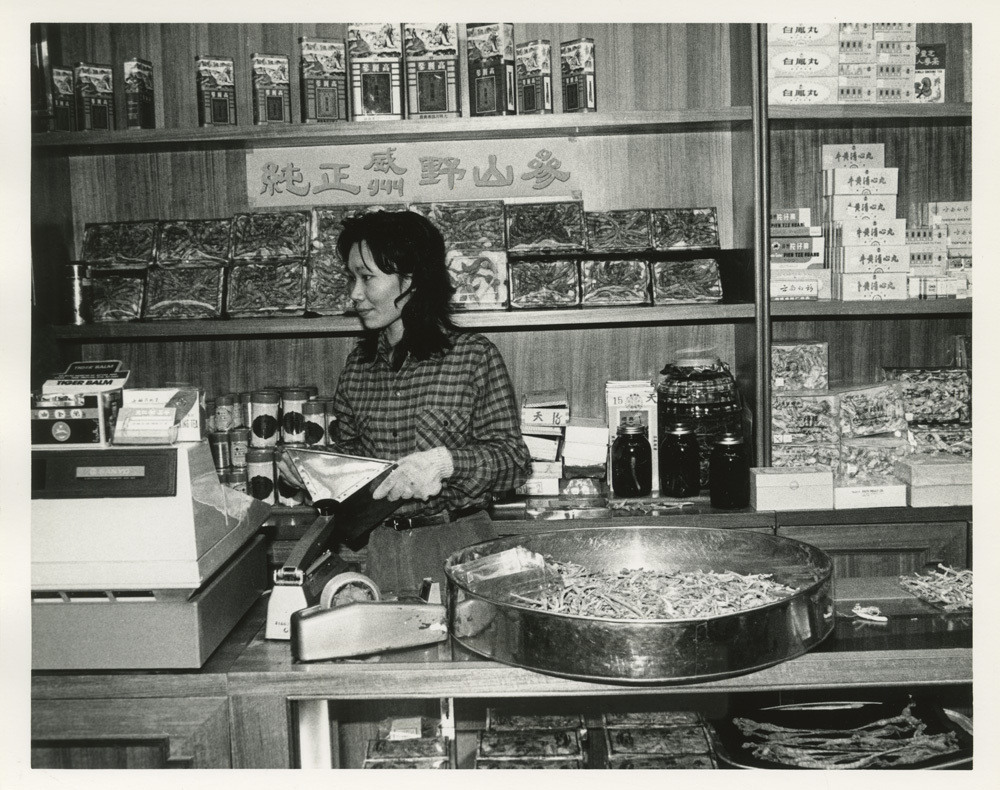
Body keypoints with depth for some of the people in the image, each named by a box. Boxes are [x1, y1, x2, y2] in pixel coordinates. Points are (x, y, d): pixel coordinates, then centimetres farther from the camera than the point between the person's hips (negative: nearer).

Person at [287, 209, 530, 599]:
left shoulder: (474, 355, -7)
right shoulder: (357, 364, 6)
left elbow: (514, 459, -9)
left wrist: (447, 461, -25)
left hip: (458, 545, -3)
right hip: (380, 548, 4)